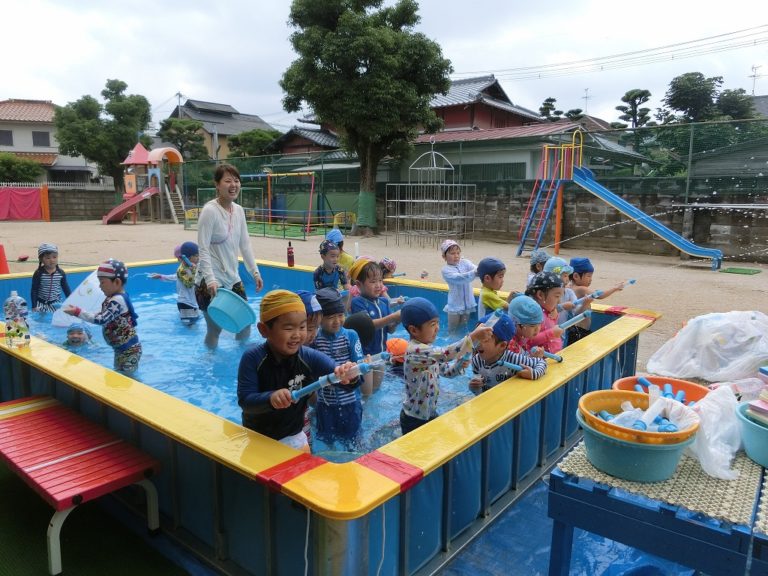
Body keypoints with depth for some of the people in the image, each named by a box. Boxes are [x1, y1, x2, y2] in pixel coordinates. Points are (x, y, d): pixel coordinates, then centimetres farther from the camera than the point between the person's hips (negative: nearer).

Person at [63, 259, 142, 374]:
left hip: (129, 349, -11)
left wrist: (78, 312, -26)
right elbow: (104, 318, 15)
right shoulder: (114, 298, 9)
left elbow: (101, 320, -30)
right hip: (121, 347, 11)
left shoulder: (117, 300, -23)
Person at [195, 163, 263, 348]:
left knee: (245, 323, 13)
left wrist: (255, 271, 10)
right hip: (211, 282, -7)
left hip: (232, 279, 7)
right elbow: (203, 250, -19)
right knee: (215, 329, 3)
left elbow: (245, 244, 12)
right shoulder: (210, 211, -15)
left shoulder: (238, 210, 5)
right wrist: (210, 280, -27)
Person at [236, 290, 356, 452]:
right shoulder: (253, 358, -22)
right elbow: (245, 401, -26)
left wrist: (345, 373, -53)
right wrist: (270, 398, -46)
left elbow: (337, 373, -28)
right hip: (256, 435, -1)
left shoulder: (309, 357, -19)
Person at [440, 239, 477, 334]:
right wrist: (474, 272, -44)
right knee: (452, 331, 9)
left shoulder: (464, 262, -2)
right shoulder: (446, 270, -14)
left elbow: (474, 268, -20)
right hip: (455, 305, -3)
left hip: (467, 303, 3)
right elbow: (458, 278, -30)